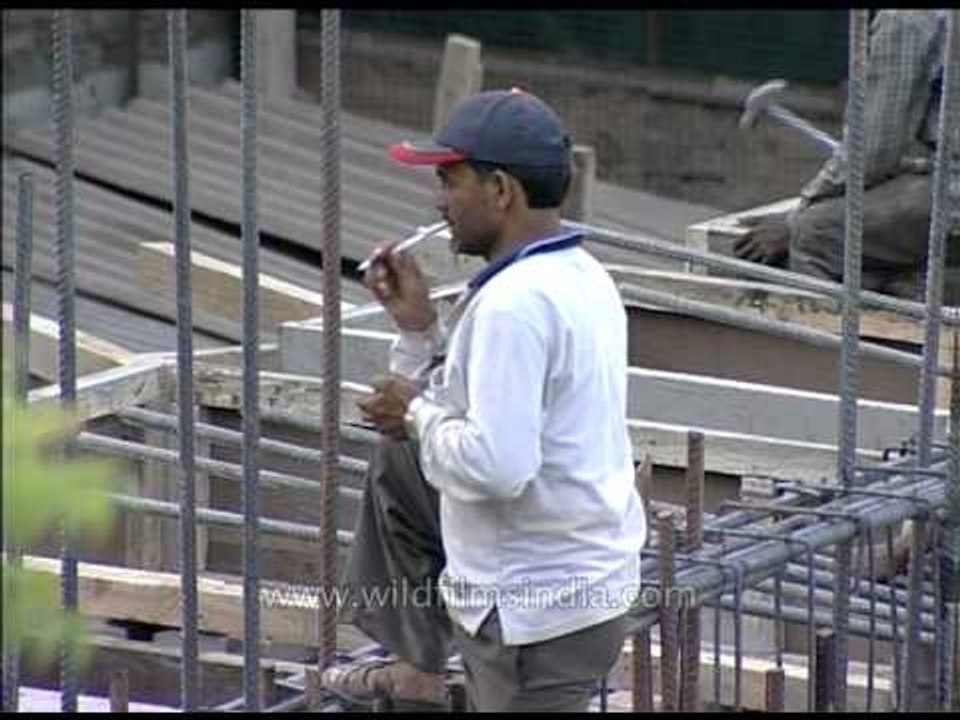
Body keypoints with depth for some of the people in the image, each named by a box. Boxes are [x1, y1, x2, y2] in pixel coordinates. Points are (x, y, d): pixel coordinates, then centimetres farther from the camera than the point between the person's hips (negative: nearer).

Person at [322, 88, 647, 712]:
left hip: (538, 609, -10)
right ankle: (418, 665, 30)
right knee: (399, 462, 22)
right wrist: (421, 327, 8)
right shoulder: (581, 275, 9)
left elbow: (496, 464, -30)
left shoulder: (515, 303, -24)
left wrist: (419, 414, -13)